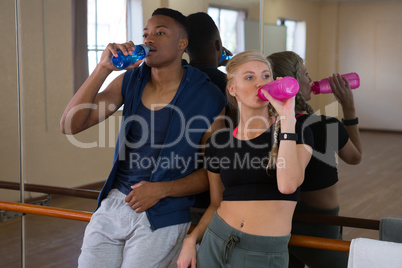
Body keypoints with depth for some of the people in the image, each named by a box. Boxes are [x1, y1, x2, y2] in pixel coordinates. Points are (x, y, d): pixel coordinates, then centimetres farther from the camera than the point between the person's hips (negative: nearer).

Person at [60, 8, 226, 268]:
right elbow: (70, 125, -7)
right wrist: (103, 69, -16)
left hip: (161, 217, -4)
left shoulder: (207, 98, -10)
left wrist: (161, 190, -17)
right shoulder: (131, 81, 1)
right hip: (113, 203, 4)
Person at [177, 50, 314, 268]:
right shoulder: (218, 143, 4)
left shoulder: (295, 132, -3)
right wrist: (191, 239, -1)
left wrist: (287, 117, -21)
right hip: (215, 242, 2)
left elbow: (288, 184, -22)